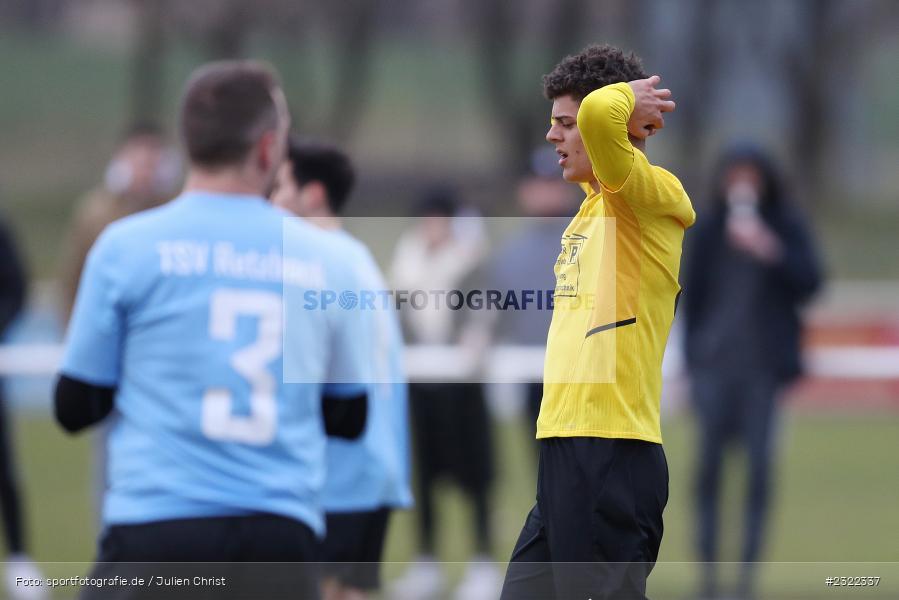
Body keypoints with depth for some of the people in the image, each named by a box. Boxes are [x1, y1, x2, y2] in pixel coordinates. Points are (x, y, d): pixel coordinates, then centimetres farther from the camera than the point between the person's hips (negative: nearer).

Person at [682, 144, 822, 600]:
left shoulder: (785, 227, 4)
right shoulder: (708, 231, 8)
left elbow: (809, 283, -5)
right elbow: (692, 294, 12)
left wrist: (772, 252, -19)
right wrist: (691, 353, 9)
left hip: (763, 364, -1)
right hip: (714, 361, 1)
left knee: (758, 466, -5)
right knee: (709, 462, -4)